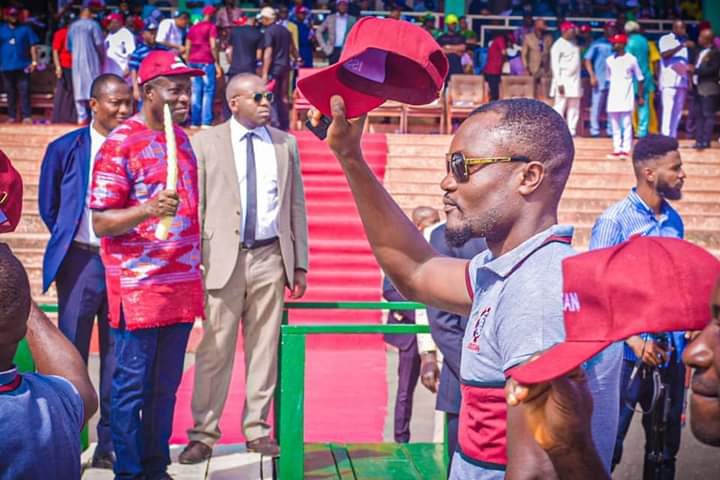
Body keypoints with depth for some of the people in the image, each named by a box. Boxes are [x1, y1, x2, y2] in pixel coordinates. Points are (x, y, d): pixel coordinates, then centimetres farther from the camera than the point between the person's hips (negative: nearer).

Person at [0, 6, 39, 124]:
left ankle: (26, 116, -8)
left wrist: (34, 61, -6)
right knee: (10, 92, 6)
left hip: (23, 65, -2)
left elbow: (33, 45, 3)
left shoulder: (25, 29, 6)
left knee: (24, 91, -7)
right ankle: (11, 116, 11)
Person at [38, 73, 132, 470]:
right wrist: (71, 243, 10)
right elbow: (49, 207, 12)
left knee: (119, 353, 6)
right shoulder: (65, 149, 3)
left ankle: (110, 444, 17)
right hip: (81, 261, 0)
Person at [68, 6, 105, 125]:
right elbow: (99, 43, -9)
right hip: (92, 60, -4)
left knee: (79, 89, 7)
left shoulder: (73, 26, 11)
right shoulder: (93, 24, -4)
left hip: (76, 61, 4)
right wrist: (103, 58, 3)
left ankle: (82, 117, 4)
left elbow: (69, 46, 13)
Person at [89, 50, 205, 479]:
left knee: (166, 386, 12)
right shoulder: (121, 143, -9)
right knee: (133, 385, 2)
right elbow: (101, 222, -12)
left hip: (182, 283, 7)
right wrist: (149, 210, -29)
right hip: (139, 285, -6)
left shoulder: (182, 139, 12)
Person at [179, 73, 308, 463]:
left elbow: (296, 206, 12)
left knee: (265, 348, 7)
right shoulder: (205, 143, 4)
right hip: (224, 259, -2)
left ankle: (257, 429, 19)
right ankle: (203, 434, 9)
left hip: (271, 258, 3)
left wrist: (300, 263, 8)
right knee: (214, 350, -1)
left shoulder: (286, 144, 12)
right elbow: (196, 207, 2)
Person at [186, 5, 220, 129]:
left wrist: (188, 63, 17)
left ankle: (194, 122, 9)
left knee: (195, 92, 8)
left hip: (193, 62, 6)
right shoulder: (212, 27, -3)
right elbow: (213, 46, -12)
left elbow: (187, 48, 13)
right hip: (207, 62, -6)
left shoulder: (193, 27, 15)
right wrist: (217, 64, -9)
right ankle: (206, 122, -9)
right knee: (208, 92, -4)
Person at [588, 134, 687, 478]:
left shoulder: (674, 220, 8)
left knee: (665, 446, 15)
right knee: (608, 445, 3)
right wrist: (635, 342, -19)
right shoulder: (614, 221, -11)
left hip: (670, 353, 6)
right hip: (629, 355, -6)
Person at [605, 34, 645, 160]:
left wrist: (640, 96, -1)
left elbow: (640, 79, 2)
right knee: (614, 125, 5)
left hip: (626, 97, -4)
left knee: (627, 124, -3)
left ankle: (626, 150, -1)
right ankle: (617, 149, 10)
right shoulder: (609, 60, 7)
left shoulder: (631, 59, -4)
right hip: (613, 97, 4)